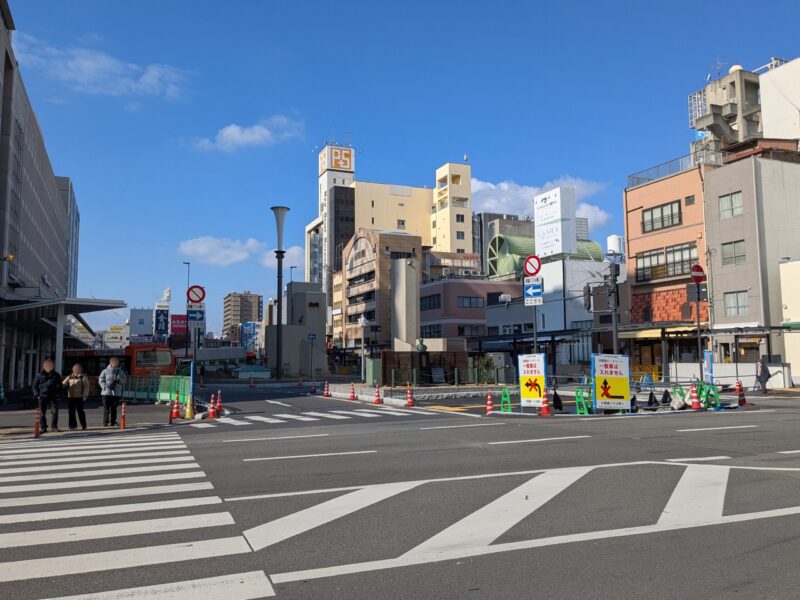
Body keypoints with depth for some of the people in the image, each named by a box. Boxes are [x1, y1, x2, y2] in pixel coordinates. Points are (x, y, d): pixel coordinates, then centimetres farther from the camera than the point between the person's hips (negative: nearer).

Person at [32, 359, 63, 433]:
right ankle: (43, 428, 6)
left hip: (53, 397, 1)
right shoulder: (40, 375, 4)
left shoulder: (56, 375, 10)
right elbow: (34, 385, 8)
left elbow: (59, 386, 16)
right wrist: (37, 395, -3)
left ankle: (54, 426, 1)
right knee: (42, 413, 0)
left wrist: (58, 394, 5)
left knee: (55, 411, -7)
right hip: (43, 396, -1)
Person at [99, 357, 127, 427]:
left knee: (114, 408, 7)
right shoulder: (105, 371, 3)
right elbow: (101, 380, 0)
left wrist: (118, 380, -12)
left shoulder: (121, 372, 11)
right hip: (107, 392, -3)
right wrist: (106, 387, -15)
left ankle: (113, 422, 12)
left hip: (117, 393, 3)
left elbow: (124, 380, 8)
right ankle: (105, 422, -3)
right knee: (106, 408, -6)